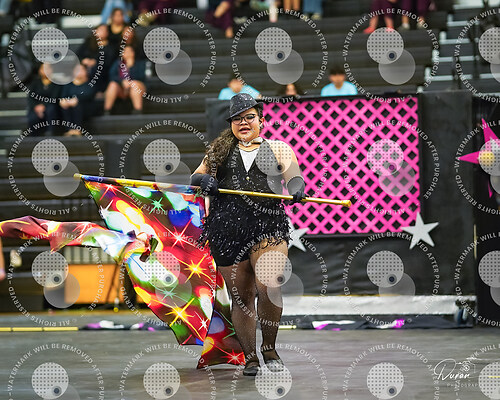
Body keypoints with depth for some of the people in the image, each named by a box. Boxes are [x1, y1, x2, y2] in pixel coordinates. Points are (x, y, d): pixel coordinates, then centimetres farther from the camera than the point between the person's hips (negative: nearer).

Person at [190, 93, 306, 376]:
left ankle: (270, 348, -2)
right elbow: (196, 177, 17)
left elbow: (294, 177, 2)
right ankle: (250, 357, 16)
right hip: (227, 229, 2)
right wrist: (205, 180, -7)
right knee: (241, 296, 4)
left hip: (268, 226, -2)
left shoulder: (278, 148, 15)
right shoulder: (220, 150, 21)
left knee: (268, 286, -21)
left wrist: (296, 188, -22)